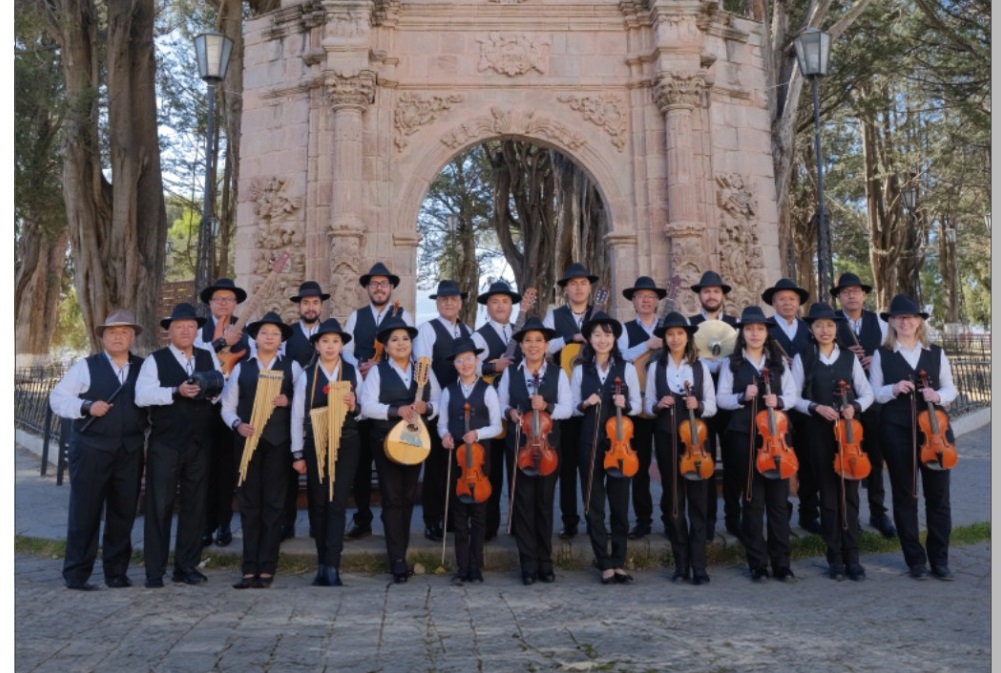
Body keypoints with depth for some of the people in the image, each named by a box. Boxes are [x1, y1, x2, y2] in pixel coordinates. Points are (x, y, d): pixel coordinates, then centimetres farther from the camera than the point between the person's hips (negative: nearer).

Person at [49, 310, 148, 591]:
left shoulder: (143, 369, 10)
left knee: (123, 513, 8)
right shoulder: (85, 367, 2)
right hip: (91, 450, -3)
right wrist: (86, 407, -16)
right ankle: (76, 574, 14)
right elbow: (57, 398, -2)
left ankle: (116, 572, 21)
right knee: (85, 512, 2)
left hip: (130, 452, 3)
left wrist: (152, 421, -2)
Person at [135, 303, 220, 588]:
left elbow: (222, 393, 12)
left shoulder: (208, 358, 12)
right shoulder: (155, 360, 0)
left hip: (200, 444, 4)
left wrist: (213, 390, -9)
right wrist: (176, 391, -24)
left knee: (195, 505, 9)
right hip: (165, 444, -4)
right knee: (159, 505, 0)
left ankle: (187, 566, 20)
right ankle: (154, 570, 10)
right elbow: (142, 396, -13)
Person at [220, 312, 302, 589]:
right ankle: (250, 569, 10)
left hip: (278, 442, -2)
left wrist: (288, 402, -15)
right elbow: (227, 406, 8)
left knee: (273, 504, 1)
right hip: (248, 441, 2)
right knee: (249, 504, 3)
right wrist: (238, 424, -9)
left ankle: (267, 569, 8)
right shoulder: (241, 368, 12)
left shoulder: (292, 367, 7)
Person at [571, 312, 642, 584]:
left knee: (619, 504, 6)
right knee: (593, 505, 4)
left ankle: (619, 562, 19)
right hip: (590, 442, 1)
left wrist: (625, 405, -14)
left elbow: (637, 406, 6)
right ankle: (604, 564, 14)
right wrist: (584, 405, -13)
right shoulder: (580, 370, 4)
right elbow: (572, 407, 7)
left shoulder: (627, 368, 3)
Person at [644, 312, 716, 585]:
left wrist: (698, 405, -17)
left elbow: (712, 407, 3)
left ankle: (699, 566, 5)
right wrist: (658, 406, -14)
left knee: (697, 500, -1)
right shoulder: (656, 367, 4)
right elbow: (648, 407, 6)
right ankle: (681, 563, 17)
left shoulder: (700, 366, 3)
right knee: (672, 500, 7)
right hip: (666, 438, 1)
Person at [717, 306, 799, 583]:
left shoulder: (779, 362, 11)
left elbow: (792, 395, 8)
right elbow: (721, 398, 1)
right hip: (744, 436, -2)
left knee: (779, 497, 2)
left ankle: (781, 563, 11)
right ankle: (758, 564, 12)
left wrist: (779, 401, -12)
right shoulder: (731, 363, 4)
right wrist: (743, 397, -16)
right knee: (753, 498, 3)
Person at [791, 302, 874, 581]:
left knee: (850, 493, 2)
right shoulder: (802, 358, 1)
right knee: (828, 494, 5)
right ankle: (835, 557, 13)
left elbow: (867, 393, 5)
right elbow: (794, 397, 0)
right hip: (820, 432, -1)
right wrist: (816, 407, -16)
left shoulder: (849, 357, 6)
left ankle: (852, 557, 11)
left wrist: (855, 407, -14)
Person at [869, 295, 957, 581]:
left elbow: (951, 389, 10)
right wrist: (894, 389, -17)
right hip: (897, 432, -1)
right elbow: (873, 394, 1)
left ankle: (939, 559, 18)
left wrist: (938, 395, -11)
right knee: (905, 496, 6)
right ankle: (915, 559, 17)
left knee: (938, 496, 5)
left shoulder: (936, 353, 7)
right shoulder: (881, 355, 2)